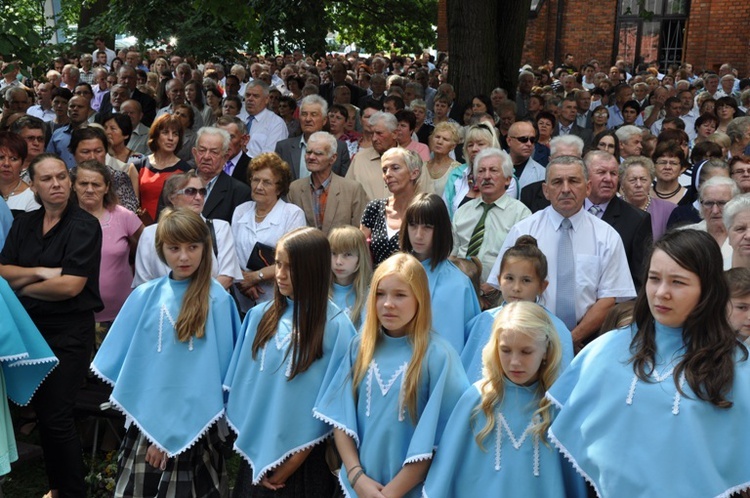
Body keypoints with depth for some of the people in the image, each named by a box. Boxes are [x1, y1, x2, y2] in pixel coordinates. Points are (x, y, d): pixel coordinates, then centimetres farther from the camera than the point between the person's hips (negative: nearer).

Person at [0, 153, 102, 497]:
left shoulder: (84, 226, -12)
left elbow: (70, 286, -19)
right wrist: (40, 272, -15)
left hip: (69, 331, -6)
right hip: (30, 327, 6)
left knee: (57, 417, -5)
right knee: (41, 412, 15)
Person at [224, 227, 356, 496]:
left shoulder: (336, 326, -14)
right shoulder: (261, 315, 0)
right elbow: (244, 382, 5)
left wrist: (291, 465, -7)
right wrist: (246, 441, -1)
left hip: (303, 461, -4)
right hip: (257, 452, 4)